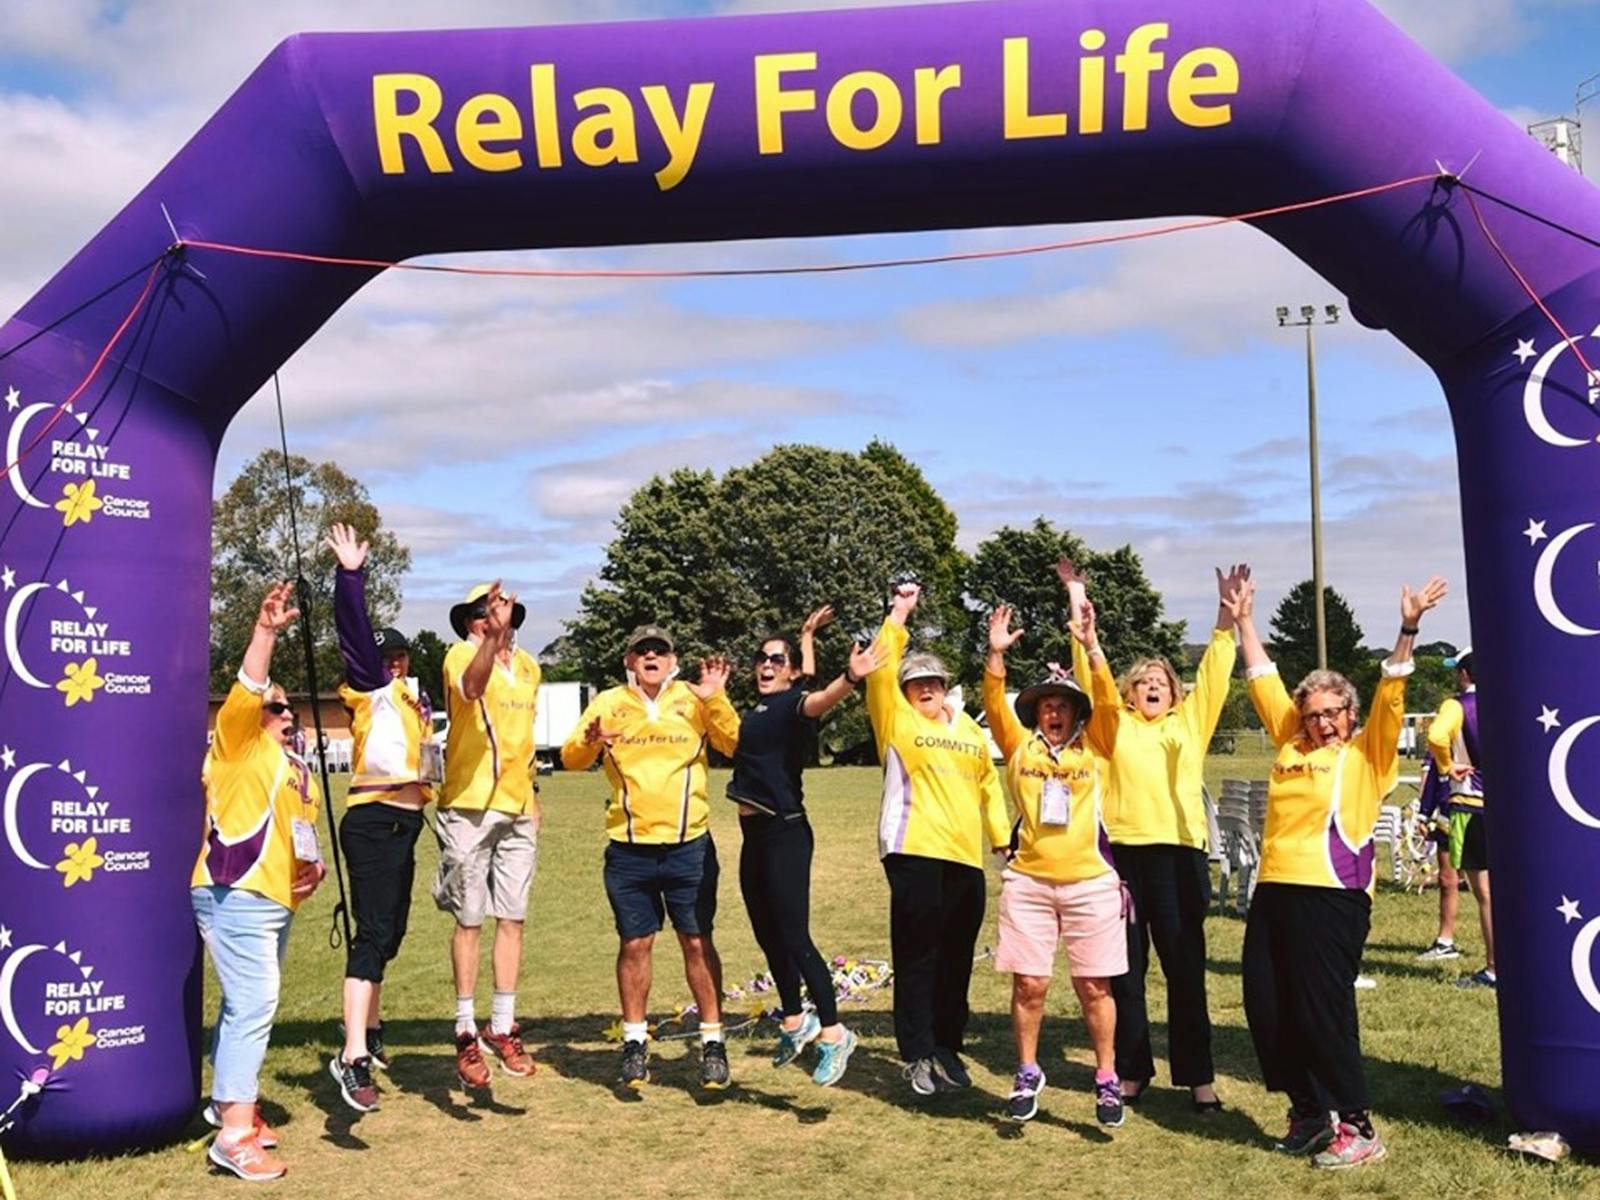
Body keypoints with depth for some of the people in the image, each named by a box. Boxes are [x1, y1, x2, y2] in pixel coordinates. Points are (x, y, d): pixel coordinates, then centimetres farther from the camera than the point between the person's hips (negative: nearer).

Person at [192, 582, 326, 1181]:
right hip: (236, 894, -9)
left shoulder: (300, 770, 21)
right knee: (253, 1005, -13)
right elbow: (247, 689, -19)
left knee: (249, 1004, 17)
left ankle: (228, 1100, 31)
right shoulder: (238, 741, -2)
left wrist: (312, 864, 12)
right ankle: (235, 1134, -10)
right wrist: (265, 631, -30)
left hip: (276, 899, 9)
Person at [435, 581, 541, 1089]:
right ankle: (466, 1034, 10)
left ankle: (503, 1027, 16)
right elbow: (471, 687, -33)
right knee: (469, 920, 0)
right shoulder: (461, 655, -7)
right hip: (469, 805, -5)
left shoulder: (528, 666, 13)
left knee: (512, 918, 7)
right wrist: (493, 639, -49)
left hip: (518, 808, 5)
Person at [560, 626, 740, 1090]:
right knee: (634, 944, 7)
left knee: (698, 942, 4)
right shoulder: (608, 703, 5)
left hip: (688, 845, -1)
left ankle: (713, 1041, 14)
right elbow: (571, 758, 0)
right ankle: (635, 1042, 20)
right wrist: (588, 742, -22)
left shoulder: (694, 700, 3)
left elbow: (734, 743, -5)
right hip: (628, 849, 1)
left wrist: (716, 699, -19)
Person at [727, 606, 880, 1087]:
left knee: (794, 939, -9)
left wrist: (851, 678, -56)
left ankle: (834, 1034, -1)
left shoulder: (792, 702, -10)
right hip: (754, 836, 9)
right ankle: (796, 1022, 29)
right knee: (769, 937, 15)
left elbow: (819, 699, -34)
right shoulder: (759, 708, 12)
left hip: (785, 834, -9)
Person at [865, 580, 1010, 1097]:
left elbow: (988, 787, 20)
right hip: (914, 852, -4)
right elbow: (880, 671, -10)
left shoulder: (969, 730, 16)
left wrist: (1003, 838, 14)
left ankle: (947, 1046, 23)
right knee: (917, 956, -1)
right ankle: (917, 1055, 6)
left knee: (957, 957, 10)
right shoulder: (896, 721, 3)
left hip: (965, 856, 5)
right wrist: (899, 615, -11)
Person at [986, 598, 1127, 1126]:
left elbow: (1108, 701, -6)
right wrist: (996, 653, -16)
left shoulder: (1095, 747, 7)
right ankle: (1027, 1074, 21)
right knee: (1029, 984, 2)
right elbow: (994, 704, -3)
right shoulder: (1020, 745, 9)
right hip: (1028, 880, 1)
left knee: (1094, 986, 4)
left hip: (1091, 881, -1)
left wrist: (1091, 645, -17)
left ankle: (1107, 1079, 19)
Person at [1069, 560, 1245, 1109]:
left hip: (1178, 852, 0)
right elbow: (1089, 671, 6)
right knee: (1124, 969, 7)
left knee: (1186, 970, 3)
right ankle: (1131, 1070, 17)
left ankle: (1198, 1076, 11)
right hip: (1121, 851, 0)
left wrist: (1226, 612, -2)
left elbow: (1215, 670, 8)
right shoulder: (1115, 723, 12)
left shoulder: (1190, 721, 15)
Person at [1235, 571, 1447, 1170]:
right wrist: (1243, 621, 22)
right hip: (1274, 892, 6)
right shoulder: (1290, 745, 14)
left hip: (1332, 896, -6)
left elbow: (1390, 695, -7)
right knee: (1266, 1009, 7)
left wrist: (1407, 630, -17)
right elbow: (1263, 679, 20)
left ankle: (1359, 1127, 10)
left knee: (1324, 1011, -4)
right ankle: (1308, 1114, 23)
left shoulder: (1365, 755, 3)